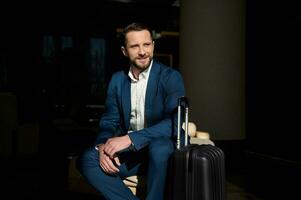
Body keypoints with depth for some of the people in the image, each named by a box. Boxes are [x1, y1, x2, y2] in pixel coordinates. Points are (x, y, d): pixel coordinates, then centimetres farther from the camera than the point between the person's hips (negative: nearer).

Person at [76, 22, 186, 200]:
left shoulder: (171, 77, -8)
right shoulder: (117, 80, 6)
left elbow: (175, 122, -20)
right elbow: (109, 122, 6)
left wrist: (130, 138, -28)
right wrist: (103, 146, -17)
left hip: (161, 150, -3)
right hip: (129, 152, 4)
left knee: (159, 147, -36)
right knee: (87, 159, -18)